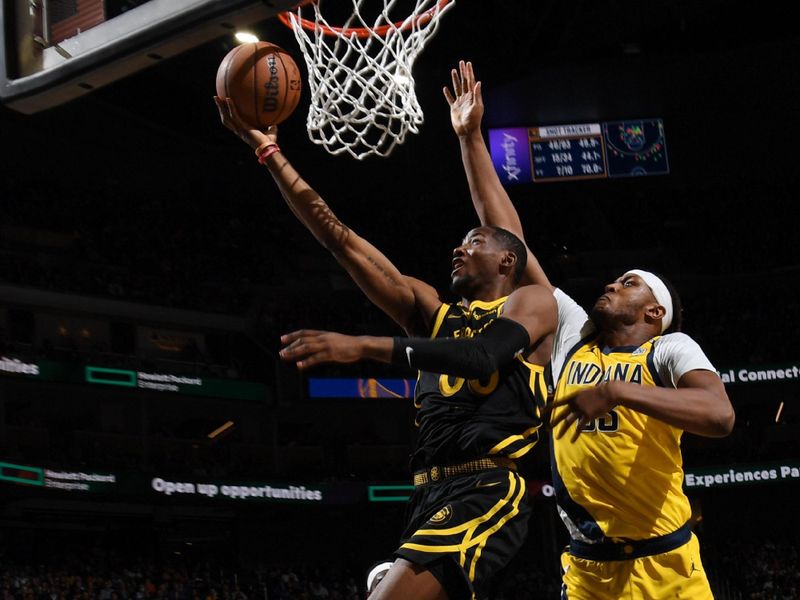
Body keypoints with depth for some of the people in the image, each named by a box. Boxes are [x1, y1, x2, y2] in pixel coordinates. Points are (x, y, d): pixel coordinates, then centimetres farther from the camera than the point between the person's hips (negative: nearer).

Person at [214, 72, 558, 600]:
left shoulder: (532, 301, 7)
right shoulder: (432, 310, 23)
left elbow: (484, 356, -16)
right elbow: (339, 238, 19)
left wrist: (363, 347, -23)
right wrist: (268, 150, 14)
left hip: (487, 494, -8)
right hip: (432, 496, 8)